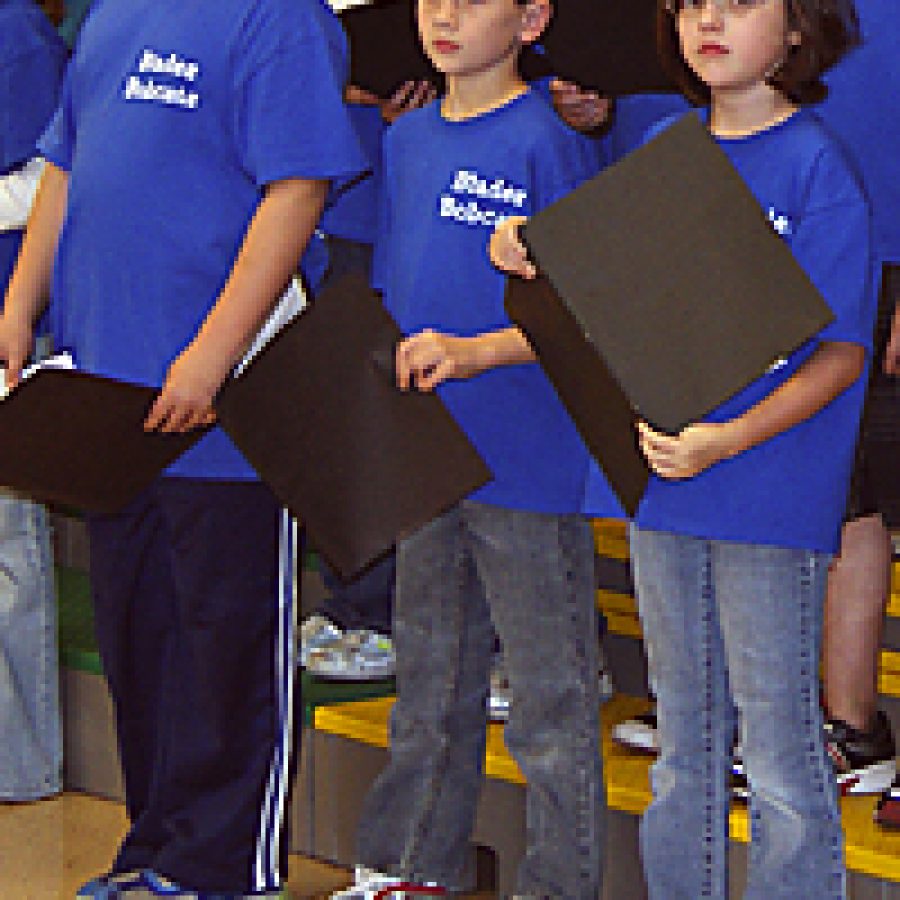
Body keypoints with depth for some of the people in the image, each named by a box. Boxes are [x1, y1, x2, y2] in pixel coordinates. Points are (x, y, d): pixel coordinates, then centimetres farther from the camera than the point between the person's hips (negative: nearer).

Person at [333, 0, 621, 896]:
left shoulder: (547, 144, -11)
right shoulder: (407, 139, 11)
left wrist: (474, 353, -26)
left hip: (528, 461, -7)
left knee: (548, 696, 1)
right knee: (429, 678, 18)